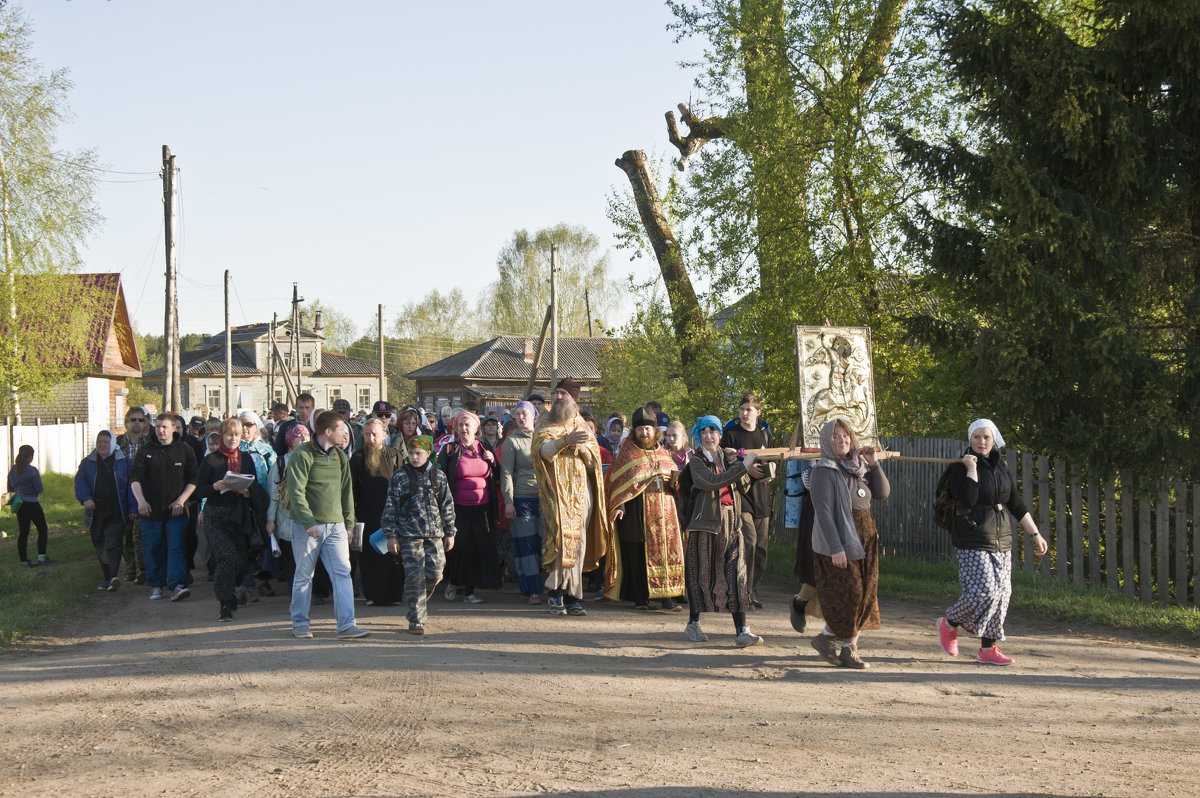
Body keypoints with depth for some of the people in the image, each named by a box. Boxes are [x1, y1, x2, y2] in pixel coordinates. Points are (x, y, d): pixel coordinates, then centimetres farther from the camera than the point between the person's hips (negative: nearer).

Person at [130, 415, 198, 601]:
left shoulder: (184, 450, 4)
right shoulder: (146, 451, 4)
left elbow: (193, 479, 6)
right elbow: (134, 478, -3)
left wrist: (181, 500, -5)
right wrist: (141, 500, -19)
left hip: (176, 510, -1)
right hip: (150, 509, 1)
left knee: (177, 548, -10)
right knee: (153, 549, 6)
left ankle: (177, 585, -15)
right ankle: (156, 586, 16)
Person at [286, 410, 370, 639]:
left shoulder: (339, 456, 12)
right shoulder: (302, 455, -8)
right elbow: (296, 492, -14)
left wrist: (348, 523, 14)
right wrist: (309, 523, -21)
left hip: (335, 525, 5)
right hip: (307, 526, -5)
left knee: (343, 573, -5)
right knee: (304, 575, 4)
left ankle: (346, 625, -7)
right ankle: (300, 623, 19)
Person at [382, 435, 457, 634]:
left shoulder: (438, 475, 8)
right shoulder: (399, 477, 1)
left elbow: (447, 505, 13)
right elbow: (390, 507, 2)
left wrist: (449, 533, 12)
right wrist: (391, 535, -2)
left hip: (434, 534, 3)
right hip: (409, 535, -3)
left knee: (435, 573, -1)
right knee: (414, 576, -7)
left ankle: (422, 600, 28)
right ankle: (416, 619, -1)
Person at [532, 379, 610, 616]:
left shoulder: (582, 426, 17)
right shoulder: (546, 424, 8)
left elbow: (594, 462, 9)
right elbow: (543, 450, -13)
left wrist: (583, 448, -11)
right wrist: (565, 441, -30)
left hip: (581, 491, 3)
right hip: (556, 491, -3)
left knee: (578, 543, 0)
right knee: (560, 537, -15)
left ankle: (572, 598, 4)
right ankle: (556, 592, -6)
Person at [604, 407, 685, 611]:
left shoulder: (662, 453, 17)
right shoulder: (627, 451, 5)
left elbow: (674, 474, 22)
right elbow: (619, 480, -1)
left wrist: (674, 480, -3)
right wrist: (620, 506, -13)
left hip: (663, 510, 3)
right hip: (637, 511, -3)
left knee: (665, 551, -6)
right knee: (637, 555, -1)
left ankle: (667, 597, -8)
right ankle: (640, 598, 6)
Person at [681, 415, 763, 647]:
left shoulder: (725, 456, 14)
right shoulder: (697, 461, -2)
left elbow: (743, 481, 7)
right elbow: (713, 481, -20)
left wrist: (734, 462, -7)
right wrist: (743, 465, -21)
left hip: (731, 521, 4)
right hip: (706, 521, -4)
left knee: (736, 574, -4)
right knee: (702, 573, 4)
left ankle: (741, 631, -7)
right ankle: (693, 624, 20)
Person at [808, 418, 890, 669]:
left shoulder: (857, 467, 11)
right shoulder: (824, 471, -11)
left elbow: (882, 493, 7)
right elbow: (823, 511, -17)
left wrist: (873, 464, -5)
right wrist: (836, 548, -23)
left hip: (865, 541, 7)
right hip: (840, 543, -7)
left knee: (864, 597, 6)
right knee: (847, 596, -7)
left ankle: (850, 648, 13)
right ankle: (825, 638, 14)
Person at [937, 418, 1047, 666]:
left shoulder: (1000, 466, 12)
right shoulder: (961, 467, -6)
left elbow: (1016, 504, 16)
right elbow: (968, 500, -22)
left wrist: (1035, 534, 16)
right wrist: (971, 468, -19)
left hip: (1001, 539, 6)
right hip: (972, 540, -6)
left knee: (1001, 592, 3)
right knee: (983, 590, -15)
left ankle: (988, 648, 9)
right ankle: (949, 623, 10)